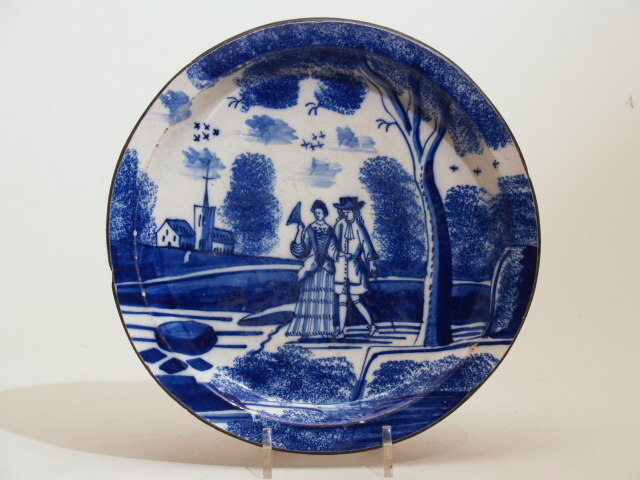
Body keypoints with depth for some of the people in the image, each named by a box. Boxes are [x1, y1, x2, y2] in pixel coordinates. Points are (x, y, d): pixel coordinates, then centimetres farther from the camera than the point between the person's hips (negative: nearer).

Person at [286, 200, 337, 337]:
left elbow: (333, 249, 11)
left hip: (326, 266, 1)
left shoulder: (330, 230, 10)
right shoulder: (309, 229, 7)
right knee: (310, 294, -5)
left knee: (325, 296, -2)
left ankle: (324, 327, 0)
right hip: (311, 263, -1)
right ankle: (307, 326, -3)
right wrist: (299, 232, -10)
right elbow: (300, 248, 0)